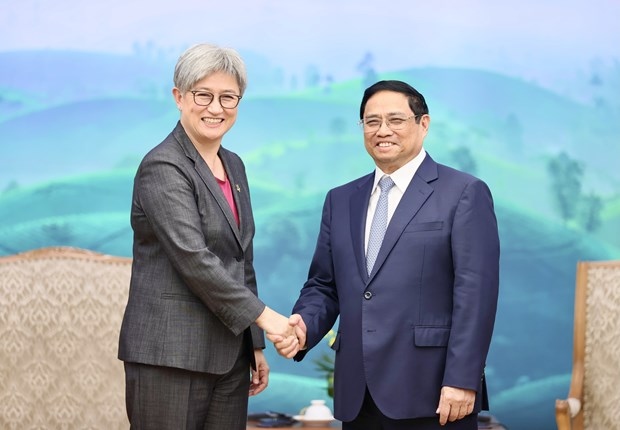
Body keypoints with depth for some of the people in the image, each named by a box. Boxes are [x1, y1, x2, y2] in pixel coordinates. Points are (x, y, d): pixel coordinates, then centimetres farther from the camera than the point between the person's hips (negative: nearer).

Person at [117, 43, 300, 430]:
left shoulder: (234, 165, 14)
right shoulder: (163, 168, -10)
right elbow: (193, 260, -20)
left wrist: (256, 343, 17)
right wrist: (263, 315, -18)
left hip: (229, 354, 7)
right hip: (171, 354, -7)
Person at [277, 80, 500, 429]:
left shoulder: (464, 193, -1)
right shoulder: (341, 200, 16)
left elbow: (475, 293, -8)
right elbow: (324, 286, 16)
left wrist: (462, 381, -15)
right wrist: (305, 325, -5)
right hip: (358, 396, 5)